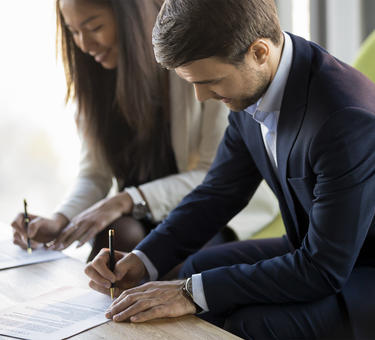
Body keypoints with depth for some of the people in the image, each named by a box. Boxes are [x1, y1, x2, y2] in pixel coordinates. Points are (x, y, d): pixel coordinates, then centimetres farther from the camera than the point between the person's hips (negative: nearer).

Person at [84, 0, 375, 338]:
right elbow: (220, 192, 2)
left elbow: (324, 269, -28)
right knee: (196, 267, 3)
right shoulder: (252, 84, -8)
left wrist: (194, 293, -26)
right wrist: (143, 260, -9)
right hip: (315, 251, 7)